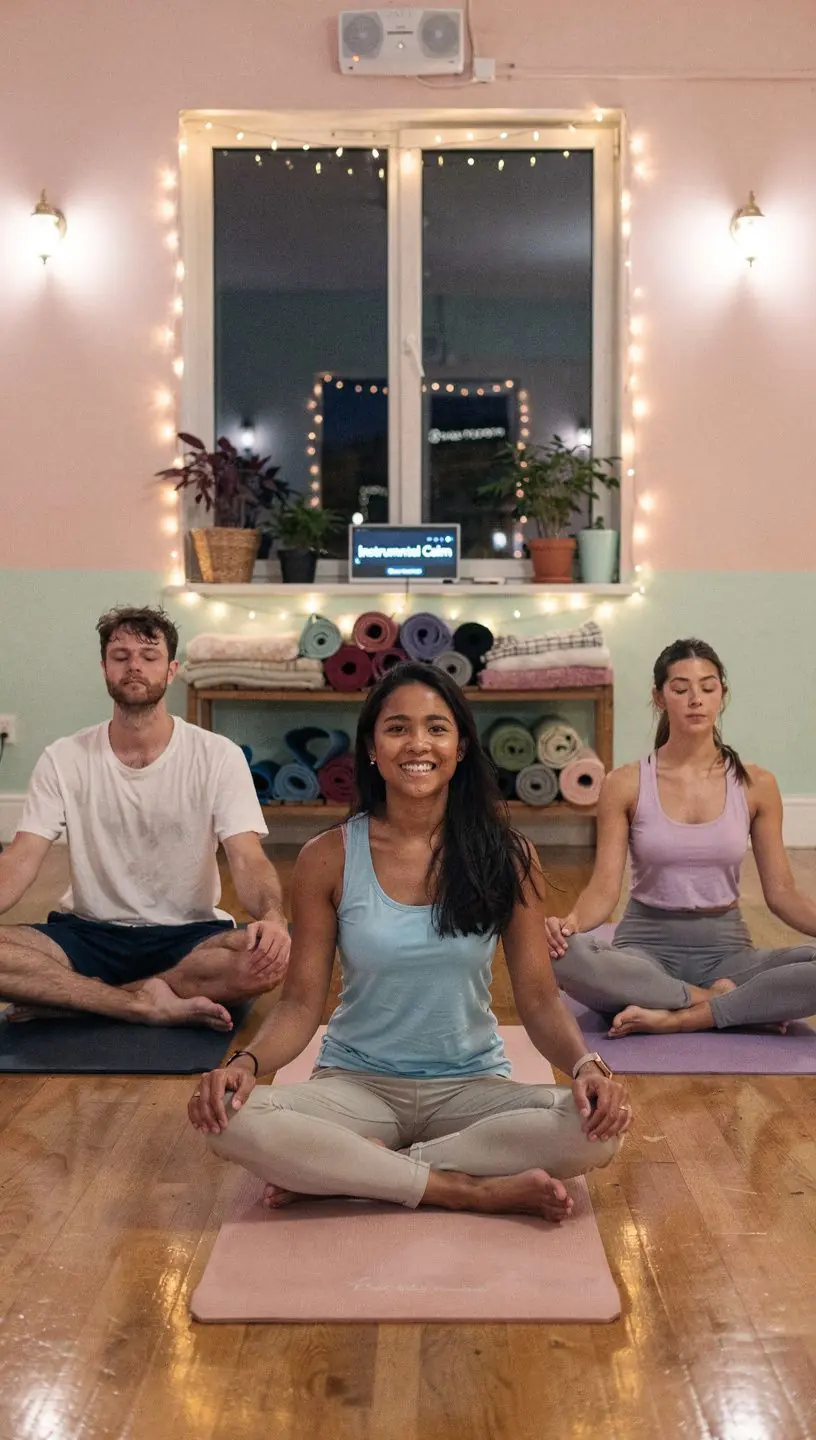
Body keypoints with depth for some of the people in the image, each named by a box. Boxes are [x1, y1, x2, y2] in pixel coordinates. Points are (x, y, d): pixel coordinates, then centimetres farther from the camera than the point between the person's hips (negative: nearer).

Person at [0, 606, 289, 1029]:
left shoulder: (218, 756, -5)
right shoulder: (63, 759, -1)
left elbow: (247, 860, -13)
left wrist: (271, 916, -37)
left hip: (188, 937, 0)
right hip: (88, 933, 1)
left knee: (270, 955, -33)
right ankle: (148, 1003, -21)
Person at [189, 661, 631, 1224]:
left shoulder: (507, 856, -2)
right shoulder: (328, 858, -3)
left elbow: (539, 998, -2)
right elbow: (302, 1003, -2)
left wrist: (585, 1064, -22)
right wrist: (248, 1063, -22)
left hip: (471, 1088, 1)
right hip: (358, 1087, -1)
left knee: (598, 1128, -29)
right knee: (231, 1119, -31)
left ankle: (342, 1170, -18)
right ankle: (472, 1190, -20)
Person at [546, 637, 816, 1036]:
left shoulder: (756, 785, 2)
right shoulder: (625, 785, -2)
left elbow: (780, 891, 2)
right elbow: (604, 886, -7)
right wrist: (570, 923, -29)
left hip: (725, 947, 1)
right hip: (646, 947, -1)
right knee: (564, 956, -35)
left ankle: (676, 1018, -23)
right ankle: (722, 1000, -20)